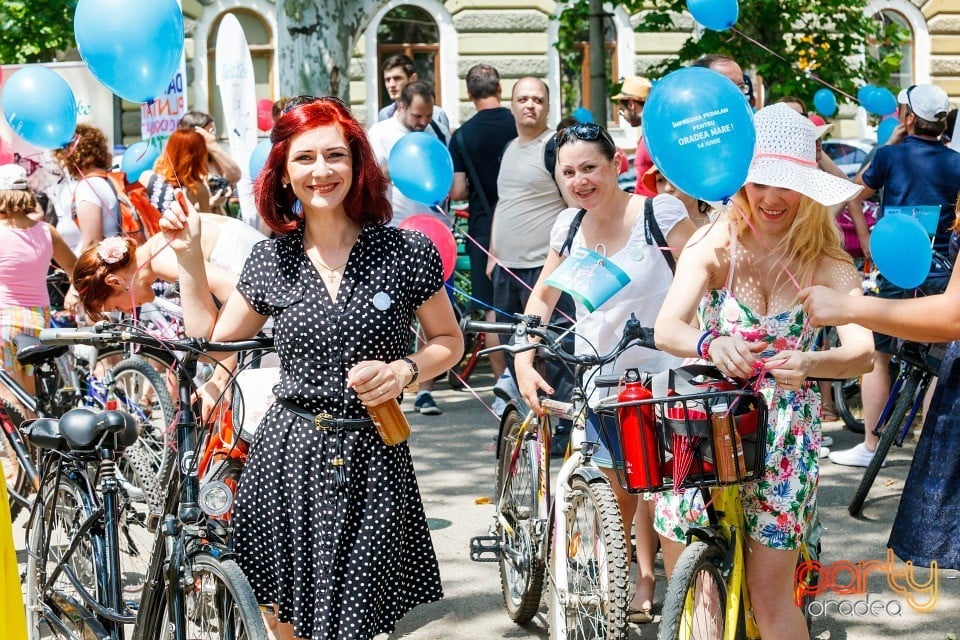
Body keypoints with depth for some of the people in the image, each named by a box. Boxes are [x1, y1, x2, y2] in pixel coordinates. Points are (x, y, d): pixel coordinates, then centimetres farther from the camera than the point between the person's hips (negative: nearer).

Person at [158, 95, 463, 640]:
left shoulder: (406, 251, -3)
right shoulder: (272, 260, 4)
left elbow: (450, 341, 7)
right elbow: (211, 339, 13)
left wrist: (404, 370, -12)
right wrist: (189, 256, 7)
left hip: (371, 458, -2)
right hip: (287, 457, 2)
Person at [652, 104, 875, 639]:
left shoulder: (827, 262, -9)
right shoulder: (715, 244, -10)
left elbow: (862, 353, -22)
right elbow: (666, 328, -24)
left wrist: (809, 363, -43)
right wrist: (710, 345, -46)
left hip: (786, 435, 0)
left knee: (771, 593, -1)